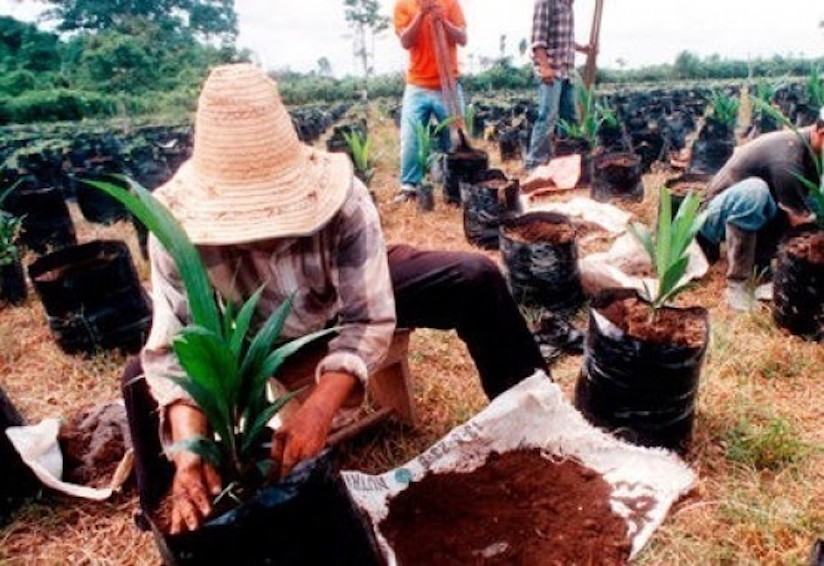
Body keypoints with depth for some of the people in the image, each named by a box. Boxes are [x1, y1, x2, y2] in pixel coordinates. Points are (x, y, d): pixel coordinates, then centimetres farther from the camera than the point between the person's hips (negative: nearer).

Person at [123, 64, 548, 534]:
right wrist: (188, 442, -47)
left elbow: (370, 320, -34)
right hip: (255, 334, 2)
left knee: (476, 278, -19)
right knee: (141, 379, -16)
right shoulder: (177, 230, -31)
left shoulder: (345, 201, -35)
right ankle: (171, 514, 13)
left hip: (352, 293, -1)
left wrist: (320, 406, -49)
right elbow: (172, 347, -29)